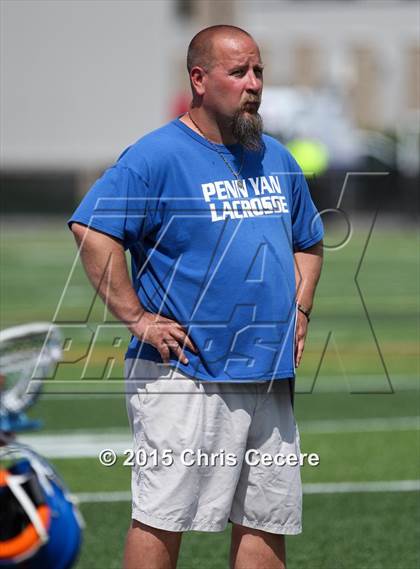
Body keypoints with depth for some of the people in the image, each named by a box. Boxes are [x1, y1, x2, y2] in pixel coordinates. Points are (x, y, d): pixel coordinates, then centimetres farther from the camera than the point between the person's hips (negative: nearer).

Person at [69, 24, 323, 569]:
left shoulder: (277, 159, 15)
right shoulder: (157, 156, -9)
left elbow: (308, 242, 29)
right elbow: (92, 229, -17)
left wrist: (299, 311, 14)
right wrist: (137, 317, -18)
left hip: (270, 379, 7)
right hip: (185, 377, -7)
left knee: (267, 523, 9)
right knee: (163, 518, -7)